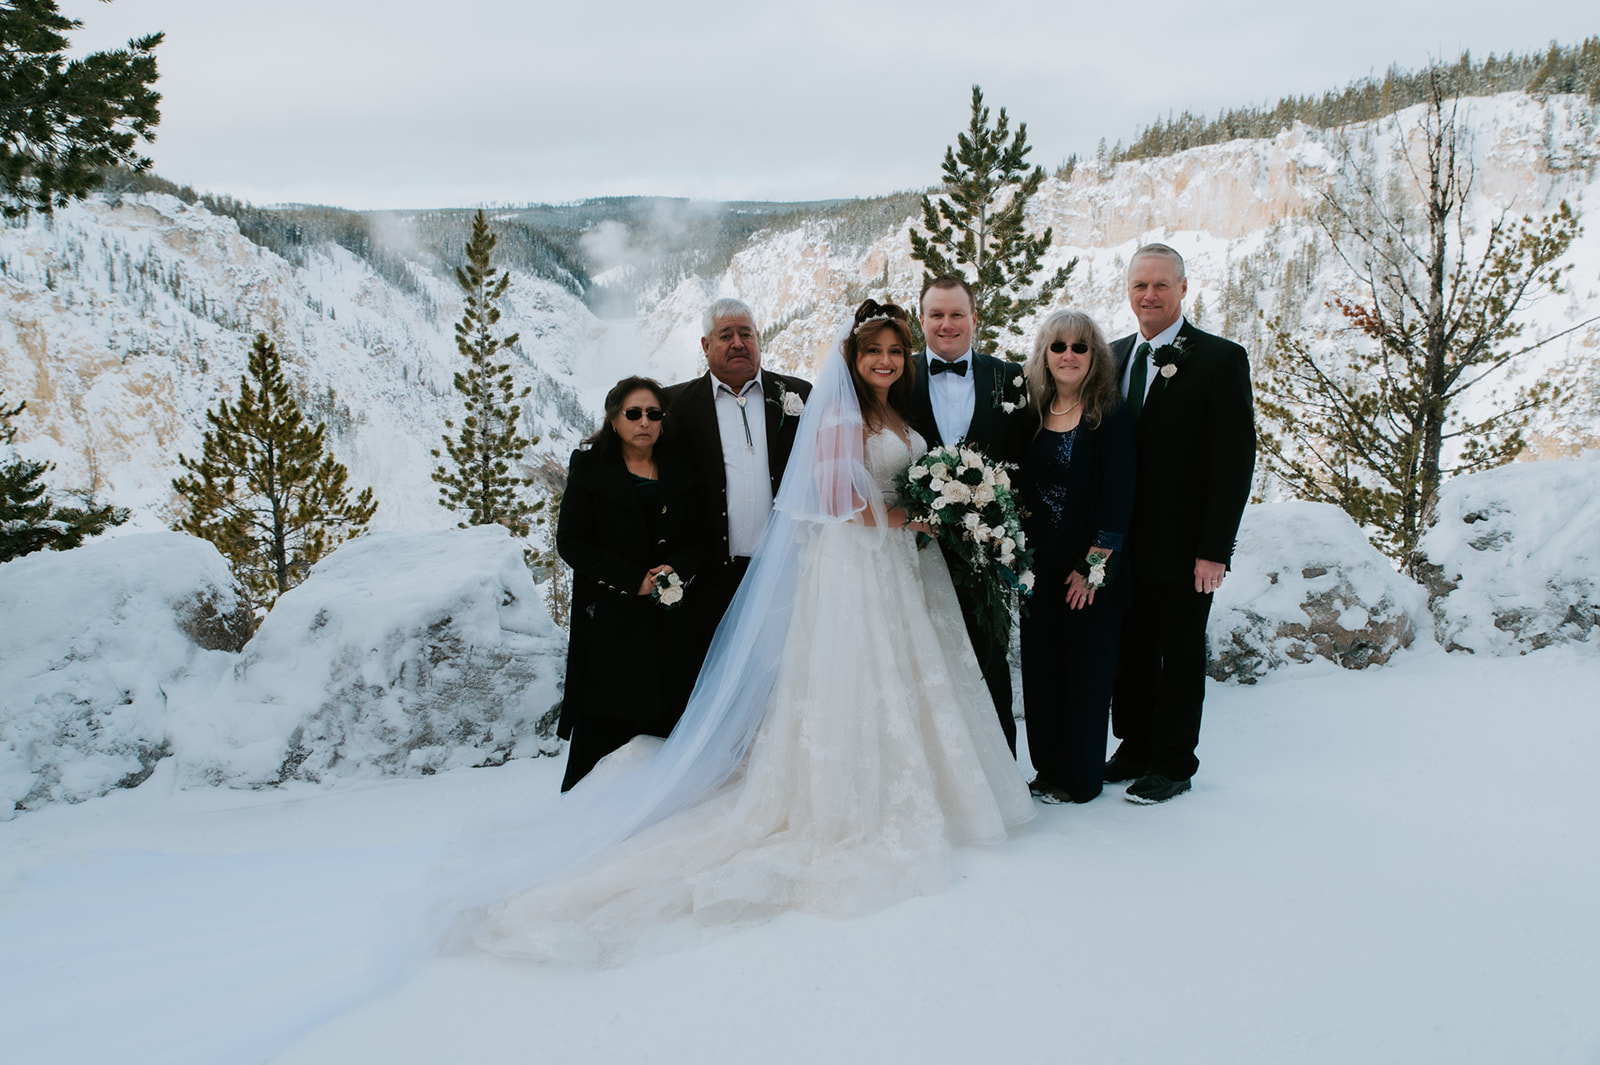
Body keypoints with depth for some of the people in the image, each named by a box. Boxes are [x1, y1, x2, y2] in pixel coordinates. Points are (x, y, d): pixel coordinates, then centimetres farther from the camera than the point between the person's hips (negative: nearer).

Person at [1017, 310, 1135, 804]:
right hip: (1039, 566, 5)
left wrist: (1094, 567, -14)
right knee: (1040, 667, 10)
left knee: (1085, 669, 5)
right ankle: (1048, 768, 24)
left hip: (1092, 568, -5)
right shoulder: (1033, 412, 7)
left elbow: (1117, 497, -12)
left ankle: (1080, 778, 17)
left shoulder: (1111, 415, -9)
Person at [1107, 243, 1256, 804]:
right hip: (1123, 543, 5)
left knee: (1180, 657, 7)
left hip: (1183, 547, -5)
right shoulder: (1114, 355, 10)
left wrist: (1214, 549, -15)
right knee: (1130, 652, 14)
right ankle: (1135, 749, 29)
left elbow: (1235, 459, -11)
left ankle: (1173, 764, 20)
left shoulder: (1220, 359, -8)